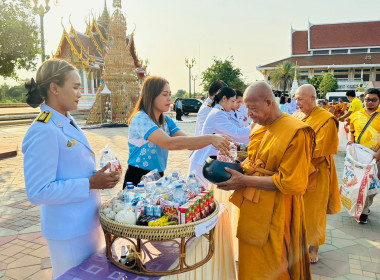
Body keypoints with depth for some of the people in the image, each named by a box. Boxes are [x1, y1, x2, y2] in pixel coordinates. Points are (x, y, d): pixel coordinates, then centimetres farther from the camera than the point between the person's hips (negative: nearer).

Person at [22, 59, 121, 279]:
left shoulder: (68, 122, 5)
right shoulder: (44, 131, -23)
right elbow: (38, 192, -25)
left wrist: (100, 176, 0)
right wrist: (90, 184, -23)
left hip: (90, 222, 9)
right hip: (69, 231, -9)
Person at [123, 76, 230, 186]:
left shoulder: (167, 121, 7)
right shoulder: (140, 119, -17)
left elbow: (189, 143, -3)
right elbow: (169, 143, -30)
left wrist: (215, 138, -20)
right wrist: (210, 138, -32)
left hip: (157, 178, 7)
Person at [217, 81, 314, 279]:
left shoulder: (296, 133, -18)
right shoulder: (260, 128, 7)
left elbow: (289, 182, -21)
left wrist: (245, 181, -20)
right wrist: (238, 169, -2)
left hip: (274, 213, -7)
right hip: (252, 207, 7)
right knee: (250, 263, 20)